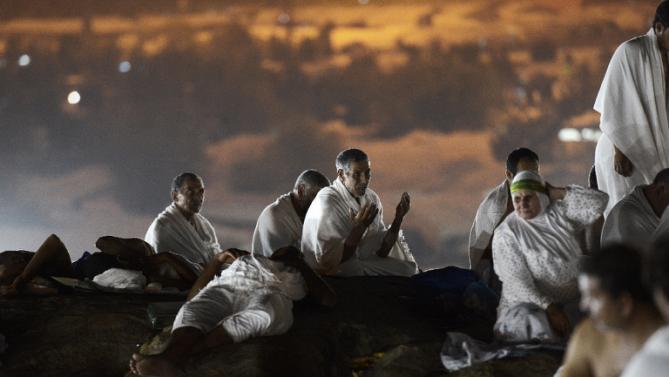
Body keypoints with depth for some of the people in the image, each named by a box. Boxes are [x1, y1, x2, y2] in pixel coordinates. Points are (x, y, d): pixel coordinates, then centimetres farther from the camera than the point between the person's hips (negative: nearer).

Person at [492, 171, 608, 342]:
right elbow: (516, 281, -13)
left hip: (573, 301, 4)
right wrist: (549, 309, -22)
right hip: (528, 303, -4)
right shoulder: (506, 233, -6)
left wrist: (557, 193, -5)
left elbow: (598, 202, -5)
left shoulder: (560, 212, 5)